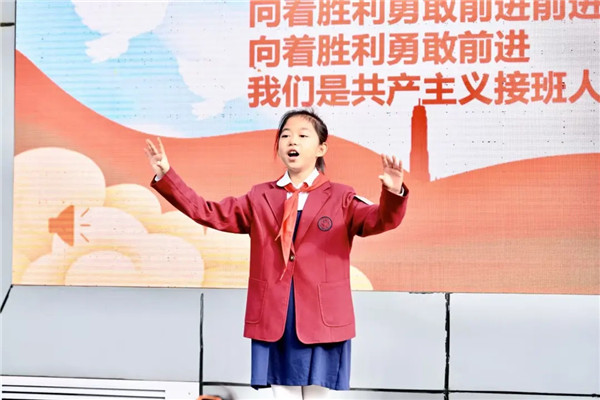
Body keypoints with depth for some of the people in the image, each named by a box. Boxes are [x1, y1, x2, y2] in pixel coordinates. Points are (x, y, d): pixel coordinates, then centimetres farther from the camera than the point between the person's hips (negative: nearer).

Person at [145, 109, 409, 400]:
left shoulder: (340, 198, 2)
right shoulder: (260, 198, 10)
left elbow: (381, 220, -14)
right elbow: (207, 212, 7)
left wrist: (393, 193, -36)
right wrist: (165, 176, -1)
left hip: (321, 319, -2)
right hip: (273, 318, 2)